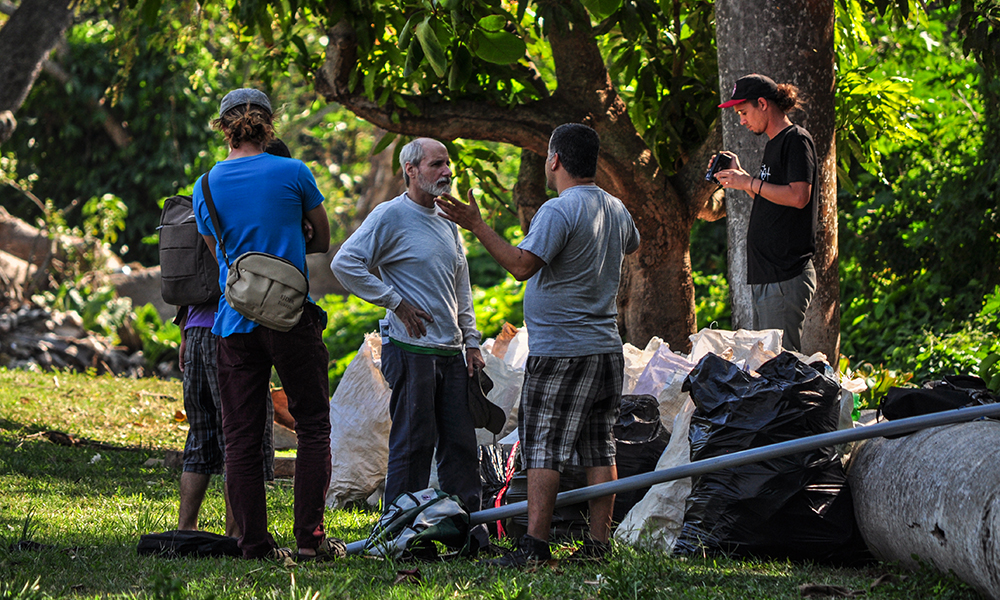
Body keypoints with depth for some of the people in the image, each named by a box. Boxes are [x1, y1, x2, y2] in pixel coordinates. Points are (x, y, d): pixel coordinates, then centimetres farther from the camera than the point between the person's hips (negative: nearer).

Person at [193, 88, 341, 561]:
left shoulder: (206, 185, 6)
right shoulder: (293, 174, -2)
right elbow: (322, 241, 9)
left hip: (234, 322, 2)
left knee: (241, 438, 5)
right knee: (312, 427, 5)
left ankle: (254, 543, 1)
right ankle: (309, 537, -2)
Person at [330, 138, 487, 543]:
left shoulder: (447, 223, 19)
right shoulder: (392, 215, -6)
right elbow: (345, 264, -13)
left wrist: (471, 342, 17)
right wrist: (395, 301, -11)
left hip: (451, 352, 7)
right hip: (411, 351, -7)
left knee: (462, 442, 6)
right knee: (414, 444, -6)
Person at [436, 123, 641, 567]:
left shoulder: (558, 211, -15)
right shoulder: (616, 210, 11)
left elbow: (522, 265, -23)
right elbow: (632, 246, 34)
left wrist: (476, 226, -19)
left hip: (558, 350, -7)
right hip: (606, 348, 7)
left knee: (544, 450, -6)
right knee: (599, 450, 8)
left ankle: (535, 543, -11)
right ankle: (599, 543, 7)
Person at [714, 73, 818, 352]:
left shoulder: (796, 140, -8)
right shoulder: (773, 144, 20)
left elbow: (798, 196, -20)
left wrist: (749, 183, -13)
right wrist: (741, 177, 16)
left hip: (786, 276, -10)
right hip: (764, 275, 10)